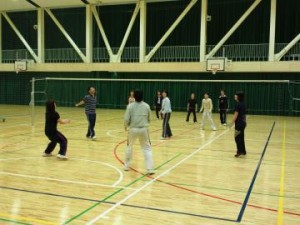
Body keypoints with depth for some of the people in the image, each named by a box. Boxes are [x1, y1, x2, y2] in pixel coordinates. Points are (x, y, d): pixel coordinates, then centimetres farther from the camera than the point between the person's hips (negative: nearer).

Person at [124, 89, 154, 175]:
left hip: (133, 129, 0)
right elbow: (149, 119, 6)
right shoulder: (146, 106, -2)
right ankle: (150, 169, -1)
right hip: (144, 129, 0)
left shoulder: (130, 106, -8)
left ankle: (126, 166, 33)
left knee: (129, 146, 23)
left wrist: (126, 126, 11)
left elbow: (126, 119, -10)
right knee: (147, 148, 9)